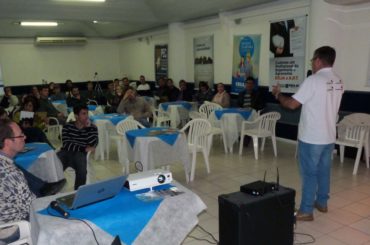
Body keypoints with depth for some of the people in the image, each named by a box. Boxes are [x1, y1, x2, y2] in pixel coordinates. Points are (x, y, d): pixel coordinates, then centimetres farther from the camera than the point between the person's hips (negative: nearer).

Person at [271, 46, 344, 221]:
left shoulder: (313, 80, -19)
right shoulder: (338, 82, 7)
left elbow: (292, 104, -17)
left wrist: (278, 94, 0)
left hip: (311, 137, -8)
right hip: (329, 136, 8)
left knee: (309, 174, 0)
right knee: (323, 171, 18)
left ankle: (306, 211, 7)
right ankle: (322, 202, 32)